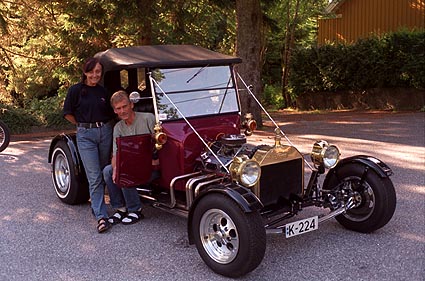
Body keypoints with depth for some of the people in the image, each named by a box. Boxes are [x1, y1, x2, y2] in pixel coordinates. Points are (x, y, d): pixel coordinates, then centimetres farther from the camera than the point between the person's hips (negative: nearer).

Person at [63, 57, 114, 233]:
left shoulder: (103, 91, 9)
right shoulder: (76, 90, -2)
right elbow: (68, 113, 3)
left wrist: (104, 125, 8)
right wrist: (84, 125, 5)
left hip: (105, 132, 4)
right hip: (85, 135, -4)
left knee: (103, 173, 10)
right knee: (94, 177, -9)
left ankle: (96, 205, 29)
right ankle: (101, 217, -12)